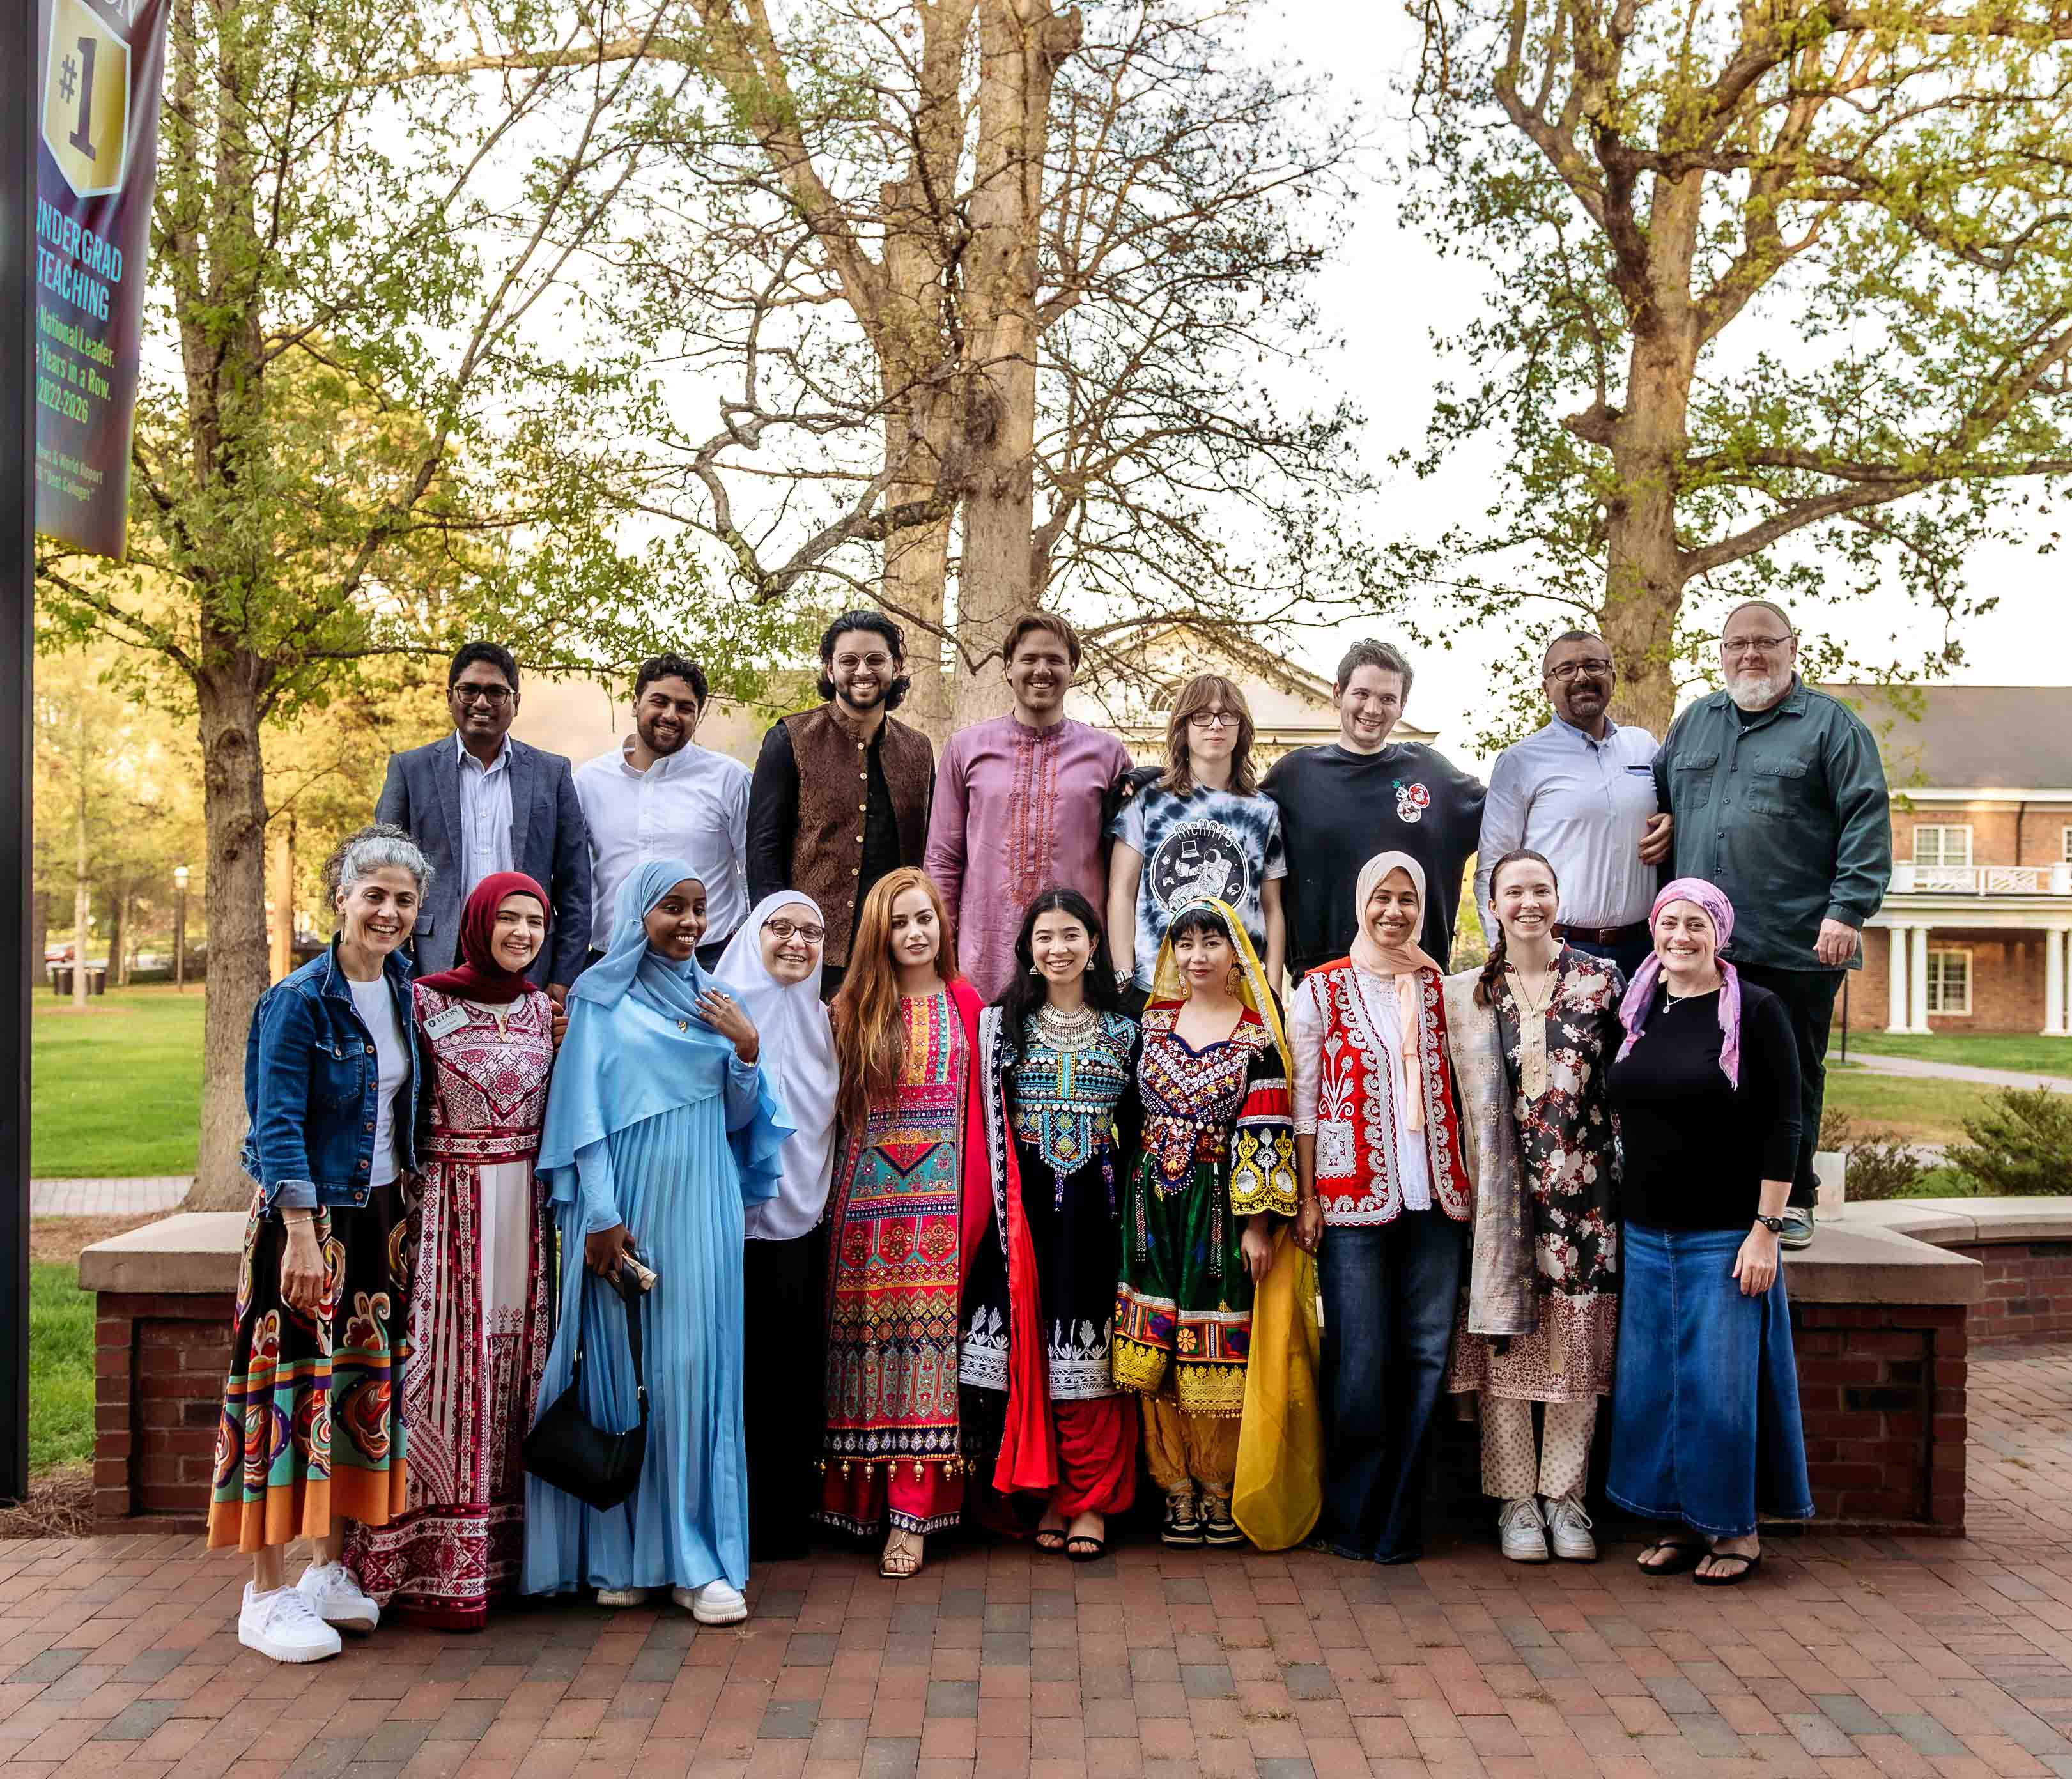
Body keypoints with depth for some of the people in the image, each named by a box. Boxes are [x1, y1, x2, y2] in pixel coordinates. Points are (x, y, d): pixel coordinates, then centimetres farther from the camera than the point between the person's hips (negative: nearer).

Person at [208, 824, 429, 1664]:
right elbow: (278, 1125, -17)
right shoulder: (299, 999, -13)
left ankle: (331, 1571, 25)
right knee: (293, 1386, -3)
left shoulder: (403, 988, 6)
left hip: (379, 1216, 7)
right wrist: (302, 1234, -23)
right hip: (310, 1213, -7)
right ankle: (267, 1595, 8)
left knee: (362, 1385, 12)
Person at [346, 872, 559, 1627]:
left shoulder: (543, 1011, 10)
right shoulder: (426, 1002, -4)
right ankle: (437, 1571, 6)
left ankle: (503, 1556, 17)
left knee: (511, 1370, 7)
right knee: (446, 1369, -4)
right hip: (447, 1207, -4)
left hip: (523, 1212, 4)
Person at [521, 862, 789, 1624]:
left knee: (697, 1367, 0)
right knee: (621, 1365, 0)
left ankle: (697, 1556, 5)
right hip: (625, 1200, -3)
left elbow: (738, 1119, 14)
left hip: (701, 1206, 3)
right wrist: (601, 1215, -10)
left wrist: (747, 1050, -4)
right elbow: (583, 1110, -3)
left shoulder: (715, 1001, 13)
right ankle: (618, 1552, 10)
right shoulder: (600, 998, 2)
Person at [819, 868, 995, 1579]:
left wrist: (975, 1205, -4)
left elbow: (978, 1115, 2)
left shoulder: (965, 1005, 7)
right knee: (872, 1333, 2)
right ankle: (864, 1495, 14)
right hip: (866, 1196, 1)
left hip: (938, 1198, -1)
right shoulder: (855, 1010, 10)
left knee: (928, 1333, -4)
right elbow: (840, 1110, 10)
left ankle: (913, 1510, -1)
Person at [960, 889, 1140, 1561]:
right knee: (1030, 1345, 1)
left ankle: (1091, 1500, 9)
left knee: (1092, 1348, 0)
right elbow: (990, 1121, 3)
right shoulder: (1001, 1022, 7)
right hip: (1026, 1208, 0)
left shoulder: (1123, 1028, 8)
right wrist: (1005, 1204, -4)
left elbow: (1136, 1128, 9)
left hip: (1096, 1208, 0)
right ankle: (1048, 1493, 13)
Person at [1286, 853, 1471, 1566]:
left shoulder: (1442, 987, 12)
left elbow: (1462, 1085, 14)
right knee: (1360, 1359, -2)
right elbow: (1303, 1100, 1)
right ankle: (1352, 1518, 14)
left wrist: (1468, 1183, 7)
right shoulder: (1322, 989, 3)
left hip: (1434, 1198, 3)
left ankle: (1398, 1520, 16)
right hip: (1353, 1198, -3)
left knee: (1426, 1354, 4)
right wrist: (1307, 1197, -3)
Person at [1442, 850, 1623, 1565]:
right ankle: (1516, 1500, 14)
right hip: (1501, 1194, 0)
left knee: (1579, 1344, 4)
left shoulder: (1601, 981, 4)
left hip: (1585, 1191, 0)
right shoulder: (1466, 994, 4)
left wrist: (1630, 1171, 4)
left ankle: (1564, 1495, 17)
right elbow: (1457, 1097, 7)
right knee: (1504, 1343, 2)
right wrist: (1468, 1181, -1)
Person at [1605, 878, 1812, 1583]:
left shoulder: (1755, 1010, -7)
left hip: (1725, 1235, -5)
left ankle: (1737, 1529, 18)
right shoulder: (1638, 1009, 7)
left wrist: (1766, 1228, -13)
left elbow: (1781, 1126, -9)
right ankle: (1685, 1522, 23)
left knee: (1721, 1383, 1)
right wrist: (1621, 1212, 10)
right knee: (1652, 1384, 9)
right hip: (1646, 1233, 5)